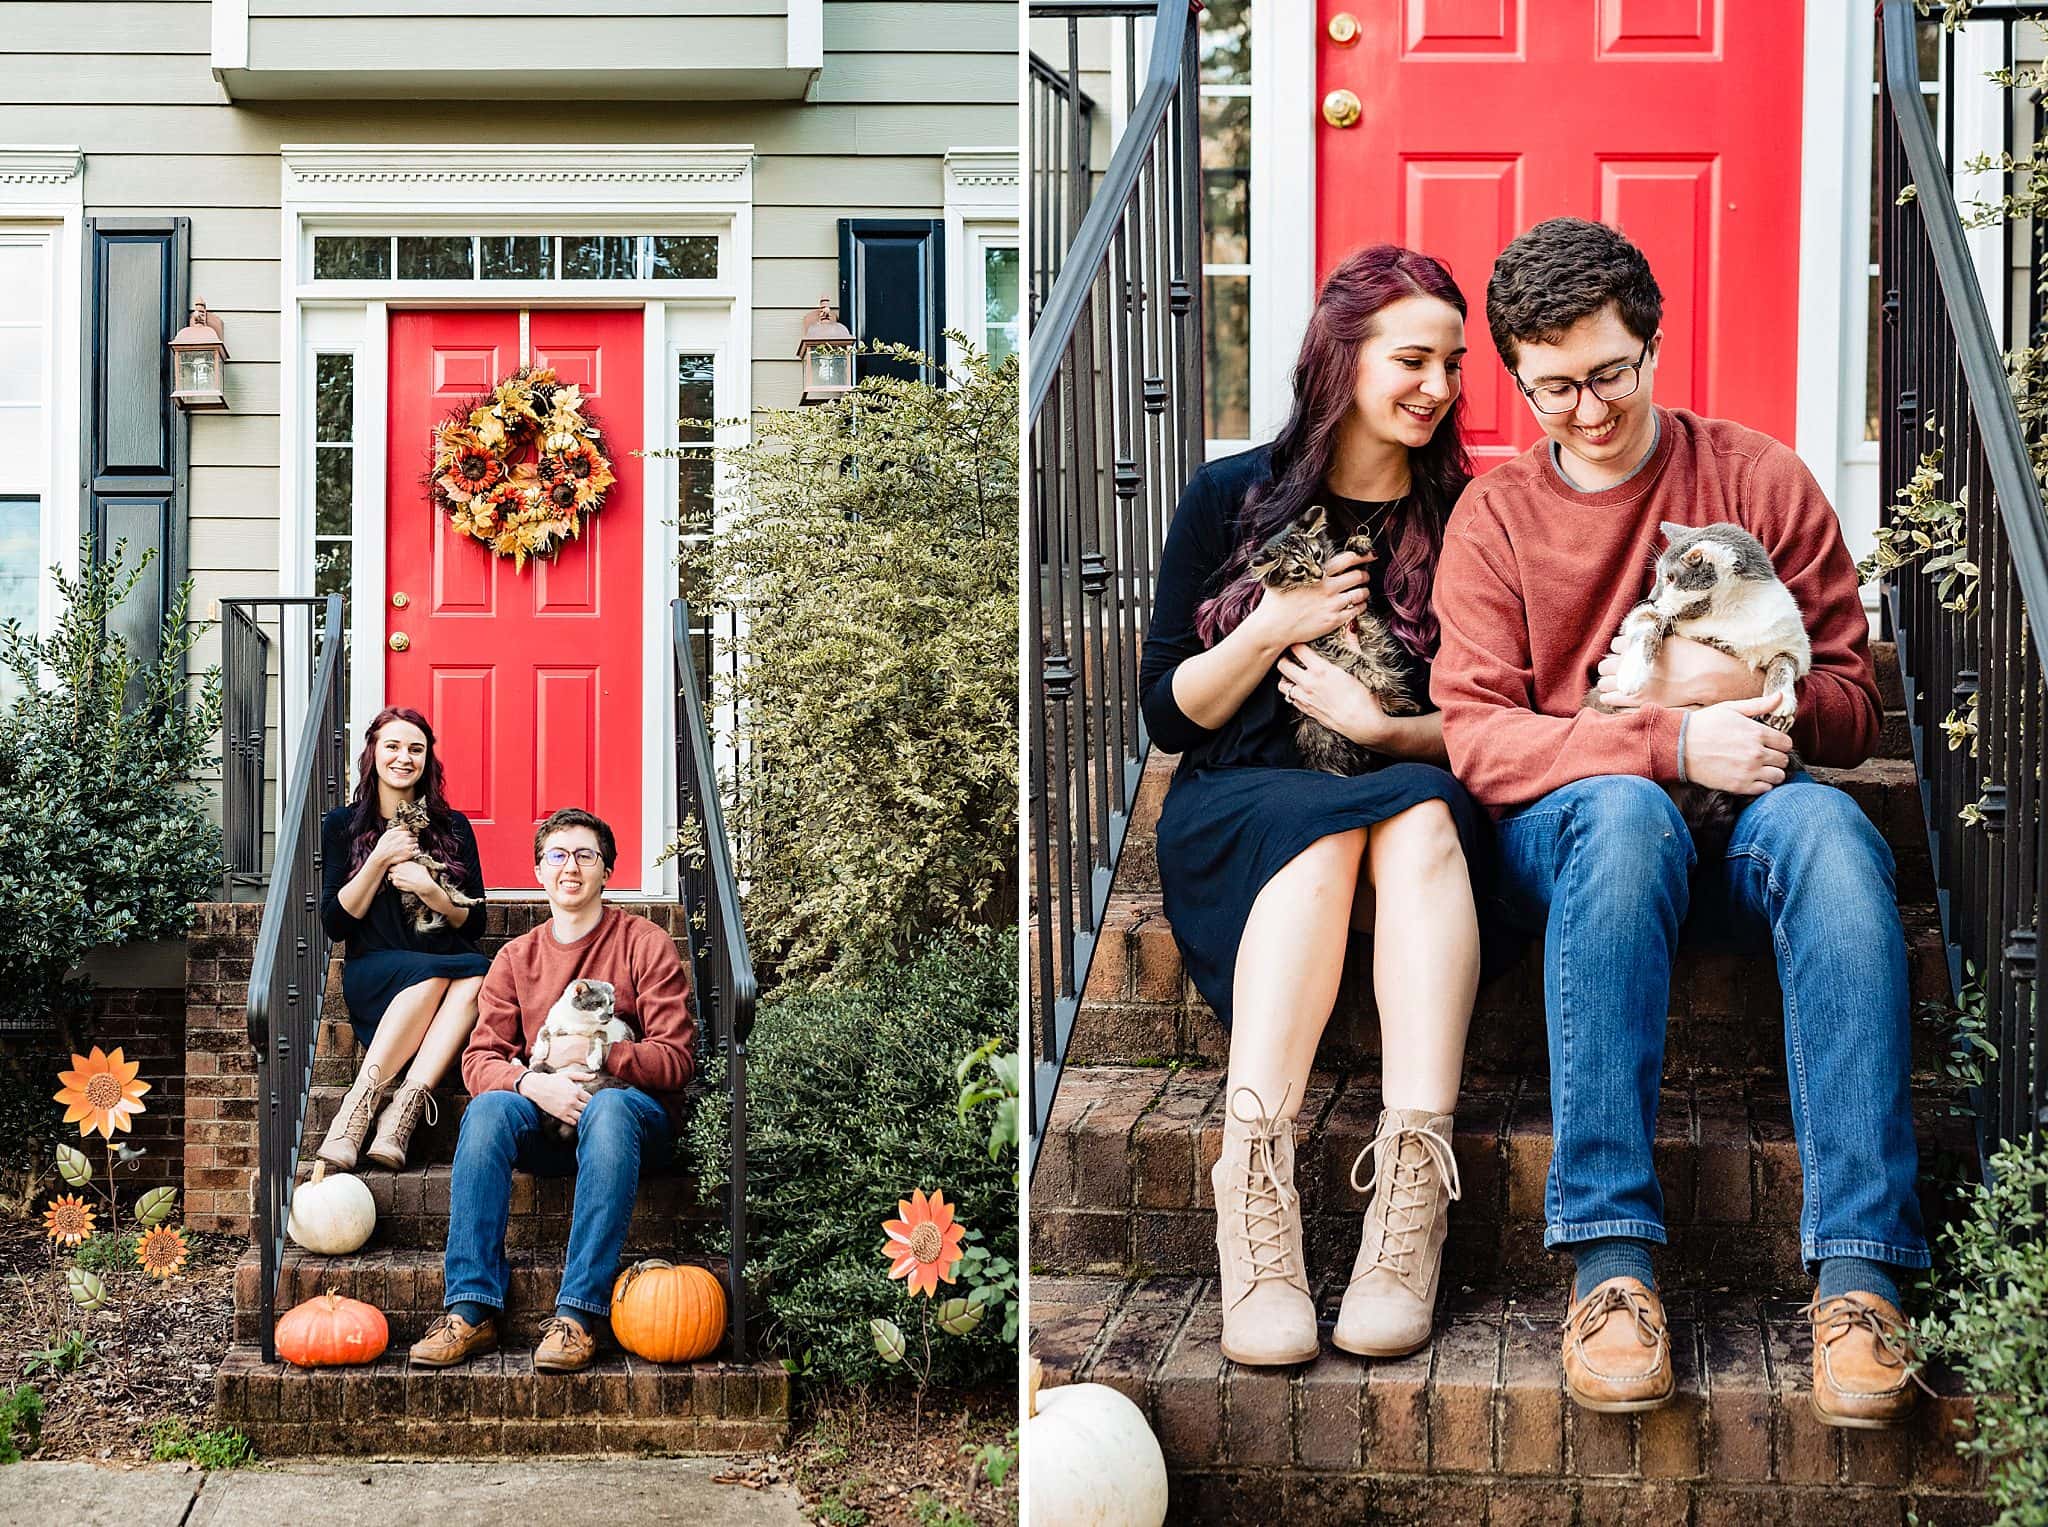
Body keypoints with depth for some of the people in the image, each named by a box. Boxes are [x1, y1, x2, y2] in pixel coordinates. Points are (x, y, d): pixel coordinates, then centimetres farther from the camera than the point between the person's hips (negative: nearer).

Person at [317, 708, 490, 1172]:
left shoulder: (453, 827, 14)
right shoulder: (343, 825, 10)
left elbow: (475, 924, 11)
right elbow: (334, 923, 3)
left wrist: (432, 892, -9)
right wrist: (380, 861, -8)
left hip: (451, 966, 2)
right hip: (373, 972, -2)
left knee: (477, 975, -35)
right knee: (432, 975, -37)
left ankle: (402, 1110, -45)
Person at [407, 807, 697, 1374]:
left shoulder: (645, 945, 3)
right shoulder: (516, 958, 13)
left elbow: (677, 1057, -5)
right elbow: (480, 1059, 2)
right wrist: (534, 1084, -20)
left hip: (632, 1106, -3)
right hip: (542, 1117, 3)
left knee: (610, 1109, -38)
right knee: (487, 1110, -30)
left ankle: (577, 1315, -40)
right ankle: (471, 1309, -33)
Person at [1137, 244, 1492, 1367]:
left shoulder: (1465, 518, 9)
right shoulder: (1233, 497, 7)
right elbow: (1166, 716, 7)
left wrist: (1386, 728, -10)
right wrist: (1274, 629, -7)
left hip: (1416, 801, 1)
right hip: (1240, 804, -1)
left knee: (1419, 817, -35)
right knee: (1324, 828, -36)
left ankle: (1412, 1185, -50)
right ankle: (1254, 1186, -52)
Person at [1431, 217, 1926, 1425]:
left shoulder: (1761, 481, 9)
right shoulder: (1494, 518, 8)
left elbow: (1852, 708, 8)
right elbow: (1478, 738, -5)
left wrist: (1749, 692, -14)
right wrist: (1671, 745, -19)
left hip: (1740, 811, 1)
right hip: (1566, 827, -1)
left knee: (1828, 828, -34)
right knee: (1626, 814, -37)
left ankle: (1859, 1273, -40)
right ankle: (1612, 1257, -40)